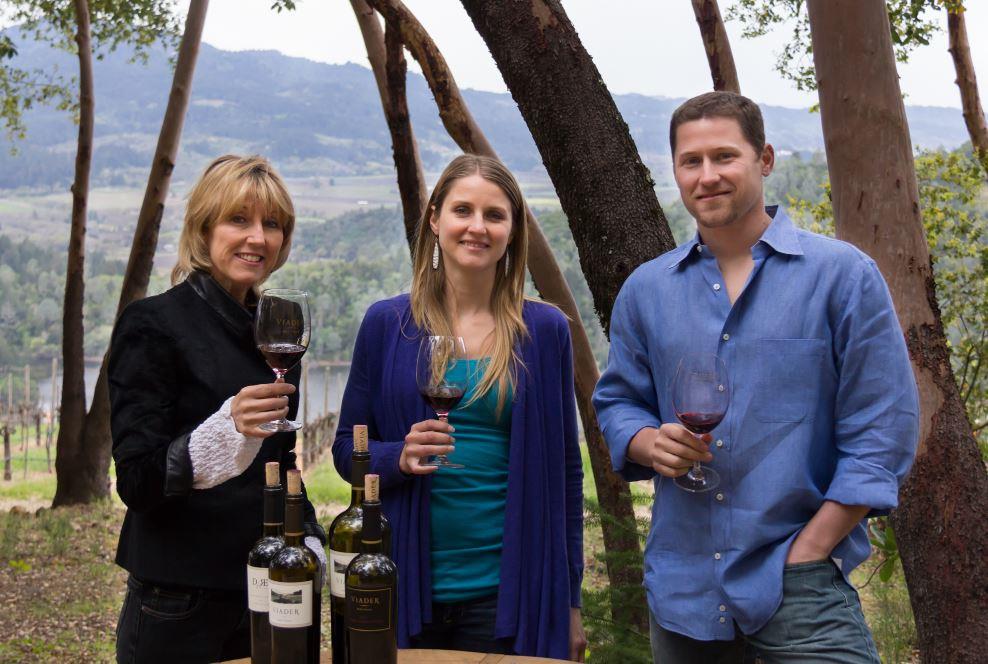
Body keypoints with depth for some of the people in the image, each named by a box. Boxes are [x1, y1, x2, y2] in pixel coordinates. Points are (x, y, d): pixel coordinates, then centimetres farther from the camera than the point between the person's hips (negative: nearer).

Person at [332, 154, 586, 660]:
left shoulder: (545, 331, 0)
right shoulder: (386, 323, 0)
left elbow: (564, 470, 4)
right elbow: (346, 447, 5)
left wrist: (570, 599, 4)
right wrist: (399, 457, -17)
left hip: (509, 592, 0)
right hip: (407, 585, 1)